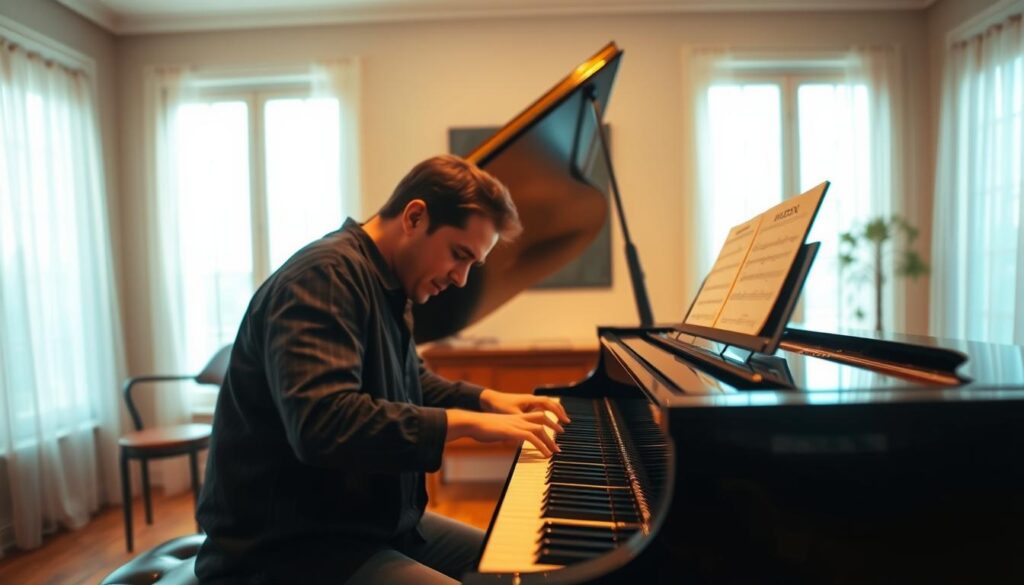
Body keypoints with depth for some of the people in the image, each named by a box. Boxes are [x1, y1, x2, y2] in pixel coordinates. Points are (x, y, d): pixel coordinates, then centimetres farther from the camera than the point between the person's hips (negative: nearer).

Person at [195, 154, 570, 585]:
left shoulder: (387, 284, 10)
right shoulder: (325, 276, -22)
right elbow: (324, 425, -35)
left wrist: (485, 399, 8)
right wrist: (466, 421, -26)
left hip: (369, 524, 10)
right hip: (291, 549, -10)